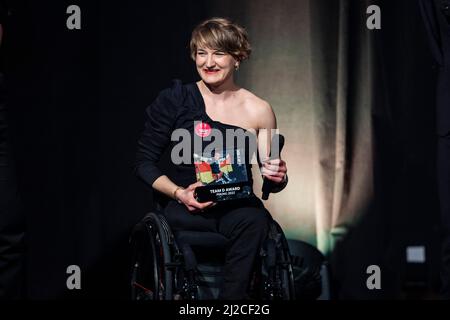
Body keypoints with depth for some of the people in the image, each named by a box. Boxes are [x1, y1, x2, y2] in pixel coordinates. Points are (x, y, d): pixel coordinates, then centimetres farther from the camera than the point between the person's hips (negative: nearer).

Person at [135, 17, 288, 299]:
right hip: (186, 207, -1)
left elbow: (272, 181, 14)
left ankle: (232, 298, -23)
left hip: (239, 204, 1)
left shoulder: (258, 111, 7)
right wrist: (180, 193, -12)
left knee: (255, 219, -34)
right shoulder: (175, 100, 3)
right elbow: (144, 162, 5)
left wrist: (278, 178, -11)